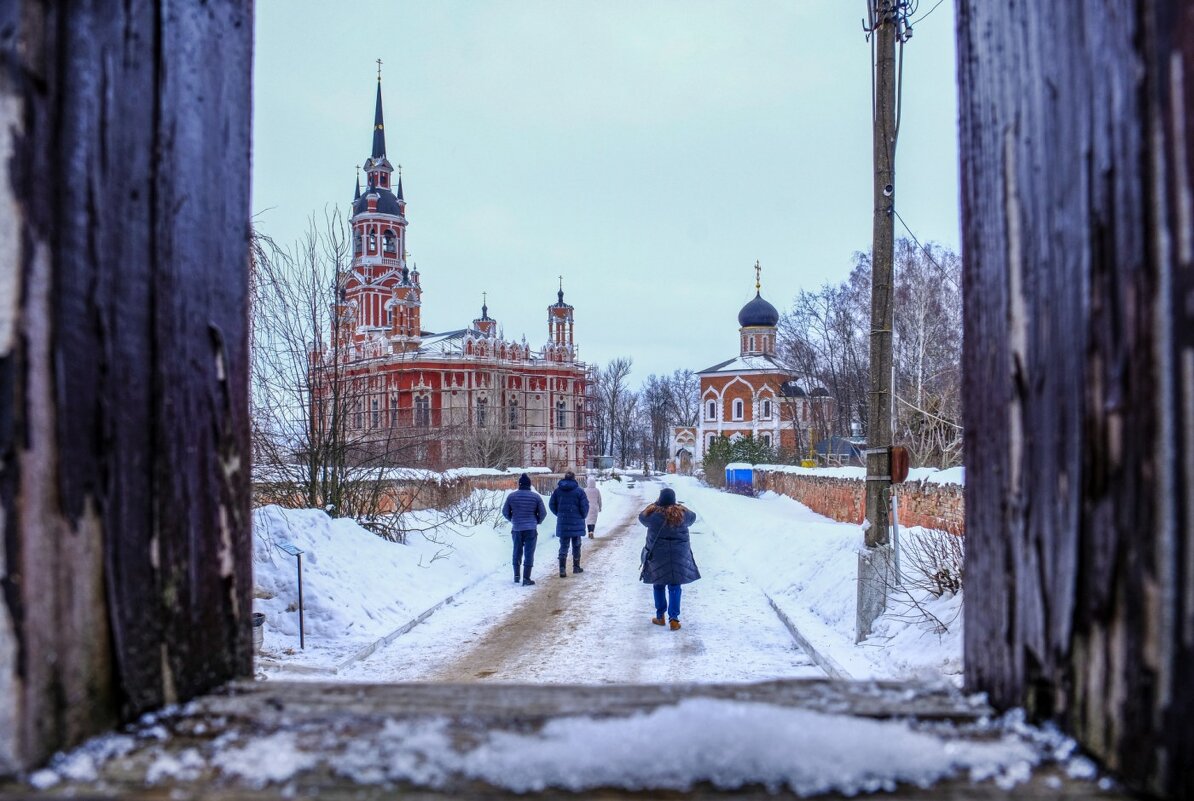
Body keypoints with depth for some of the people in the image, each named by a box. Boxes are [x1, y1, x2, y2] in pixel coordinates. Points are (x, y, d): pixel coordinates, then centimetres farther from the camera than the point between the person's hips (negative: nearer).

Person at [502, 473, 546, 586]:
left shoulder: (511, 496, -1)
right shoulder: (536, 496, -5)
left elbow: (505, 512, 6)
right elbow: (543, 513, -2)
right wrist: (537, 521, 18)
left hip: (516, 529, 2)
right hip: (531, 529, -2)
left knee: (517, 552, 17)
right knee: (529, 553, 0)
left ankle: (516, 576, 23)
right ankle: (526, 579, -4)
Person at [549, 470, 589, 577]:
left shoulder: (558, 490, 2)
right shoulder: (579, 490, -8)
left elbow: (552, 504, 5)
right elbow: (585, 506, -10)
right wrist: (583, 516, 8)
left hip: (562, 523, 2)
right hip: (576, 523, -2)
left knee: (563, 546, 5)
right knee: (576, 545, 13)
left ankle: (562, 569, -5)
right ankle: (576, 567, 21)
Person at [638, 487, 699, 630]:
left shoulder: (653, 513, -11)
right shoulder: (682, 514, -6)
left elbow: (641, 517, 10)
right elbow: (692, 517, 16)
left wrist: (655, 504, 18)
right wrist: (677, 506, 26)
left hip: (657, 555, 0)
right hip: (678, 555, 1)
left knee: (659, 585, 15)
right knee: (675, 587, 6)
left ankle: (660, 617, 22)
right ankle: (674, 619, -2)